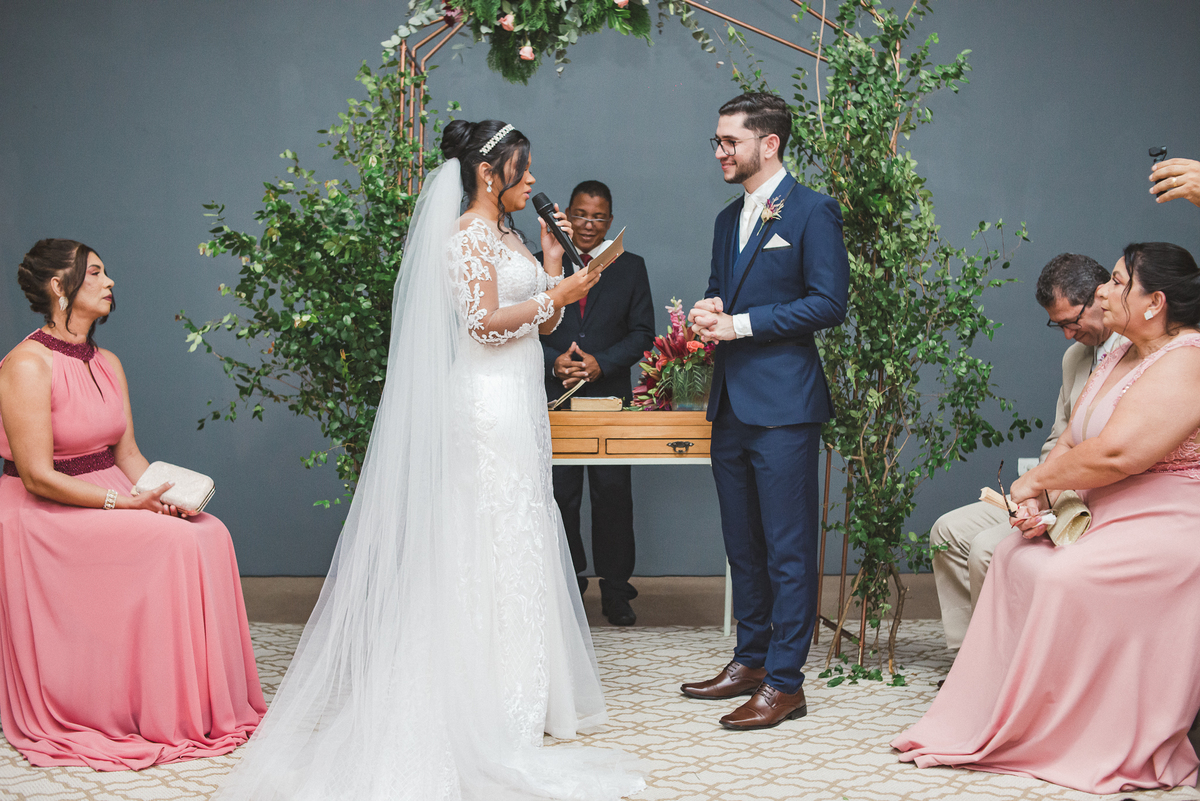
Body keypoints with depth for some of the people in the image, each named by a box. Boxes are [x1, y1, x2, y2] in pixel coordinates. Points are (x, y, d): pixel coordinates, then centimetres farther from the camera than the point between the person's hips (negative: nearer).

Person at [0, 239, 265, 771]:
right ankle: (164, 718, -14)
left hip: (109, 497, 8)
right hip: (44, 516, -8)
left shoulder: (108, 364, 11)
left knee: (208, 534, -15)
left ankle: (210, 703, -9)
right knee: (172, 541, -25)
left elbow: (126, 453, 11)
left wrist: (163, 494, -9)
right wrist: (126, 503, -23)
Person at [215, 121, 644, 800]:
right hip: (488, 404, -10)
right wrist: (558, 293, -13)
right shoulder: (468, 235, -10)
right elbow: (485, 321, -19)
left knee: (520, 537, 10)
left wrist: (553, 257, 10)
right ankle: (501, 701, -2)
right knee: (495, 543, -7)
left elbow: (543, 322, 17)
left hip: (518, 404, 10)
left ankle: (525, 689, 16)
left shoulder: (508, 237, 18)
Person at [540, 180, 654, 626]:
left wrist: (601, 363, -10)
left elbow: (642, 333, 5)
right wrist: (554, 362, -13)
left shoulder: (631, 268, 9)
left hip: (609, 397, 0)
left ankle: (615, 590, 9)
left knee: (613, 493, 0)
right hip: (553, 399, 0)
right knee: (560, 496, 2)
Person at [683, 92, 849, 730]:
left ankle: (784, 682, 0)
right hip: (732, 402, 8)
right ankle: (750, 660, 26)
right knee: (742, 543, 15)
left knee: (788, 547, -4)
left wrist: (741, 324, -15)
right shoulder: (729, 219, 18)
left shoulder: (812, 212, -6)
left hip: (782, 403, -8)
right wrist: (709, 311, 2)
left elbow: (829, 301, -13)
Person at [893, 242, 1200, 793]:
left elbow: (1117, 453, -27)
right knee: (1016, 557, 0)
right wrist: (1038, 499, -7)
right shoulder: (1121, 357, 14)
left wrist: (1035, 479, -11)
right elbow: (1071, 444, 13)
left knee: (1064, 577, -26)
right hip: (1108, 522, 10)